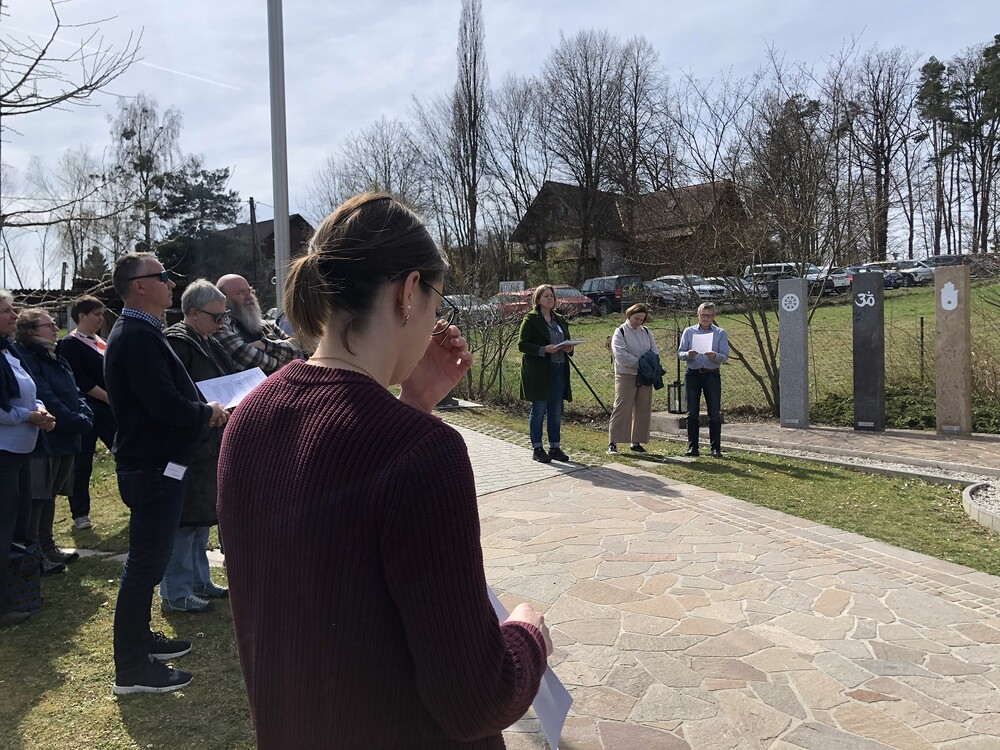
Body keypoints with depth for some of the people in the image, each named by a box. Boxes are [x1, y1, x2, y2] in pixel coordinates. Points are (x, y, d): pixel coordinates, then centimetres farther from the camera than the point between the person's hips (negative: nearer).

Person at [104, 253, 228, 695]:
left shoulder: (137, 332, 13)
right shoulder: (139, 336, -20)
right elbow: (166, 404, -28)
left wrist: (201, 409, 5)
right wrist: (207, 414, -12)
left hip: (152, 464, 11)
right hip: (154, 467, -11)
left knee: (148, 558, 21)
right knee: (145, 563, -2)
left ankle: (141, 638, 36)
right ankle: (132, 669, 8)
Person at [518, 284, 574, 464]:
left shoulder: (560, 320, 17)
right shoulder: (530, 319, -3)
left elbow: (567, 342, 24)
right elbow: (522, 344, -10)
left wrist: (569, 348, 0)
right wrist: (544, 350, -21)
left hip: (559, 370, 6)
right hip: (539, 371, -6)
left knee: (556, 412, 9)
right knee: (539, 410, 0)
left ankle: (555, 447, 17)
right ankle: (537, 449, 8)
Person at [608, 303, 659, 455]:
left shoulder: (646, 332, 14)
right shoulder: (620, 332, -5)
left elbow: (655, 350, 11)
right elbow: (621, 356, -15)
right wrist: (640, 363, -16)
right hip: (626, 375, -6)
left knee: (643, 409, 7)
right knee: (621, 408, -9)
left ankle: (636, 442, 16)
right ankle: (613, 442, -6)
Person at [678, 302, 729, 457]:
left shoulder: (720, 333, 5)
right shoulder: (689, 331, 7)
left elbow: (725, 356, -2)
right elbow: (680, 353, 3)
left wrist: (714, 356, -23)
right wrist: (688, 354, -20)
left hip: (712, 375, -1)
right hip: (692, 374, 1)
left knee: (715, 414, -2)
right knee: (692, 413, 3)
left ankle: (716, 448, 4)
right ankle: (692, 447, 10)